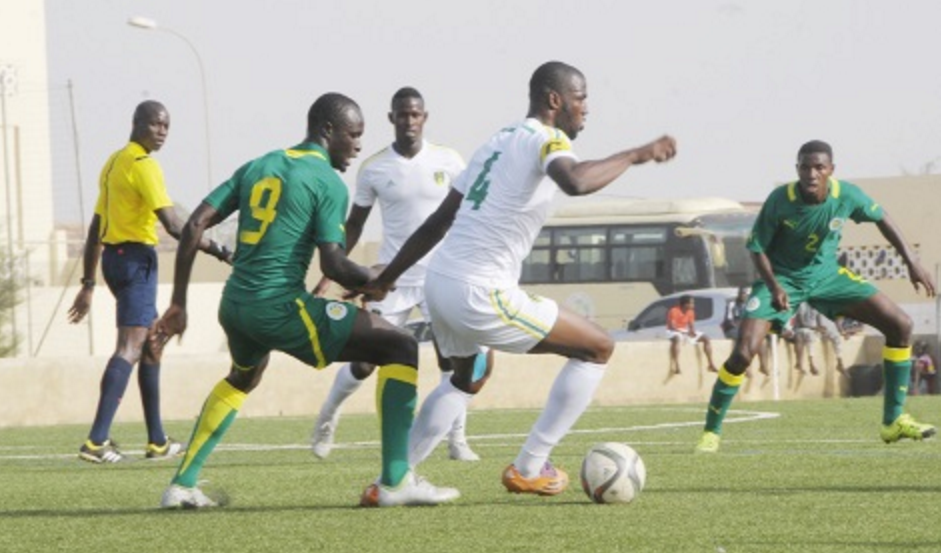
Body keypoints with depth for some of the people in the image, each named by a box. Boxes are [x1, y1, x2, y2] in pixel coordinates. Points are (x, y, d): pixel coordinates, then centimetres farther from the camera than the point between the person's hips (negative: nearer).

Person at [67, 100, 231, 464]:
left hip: (112, 257, 10)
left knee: (151, 347, 17)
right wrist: (218, 251, -15)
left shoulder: (114, 162, 17)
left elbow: (95, 230, 19)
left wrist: (88, 283, 21)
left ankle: (158, 441, 19)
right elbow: (173, 225, -20)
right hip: (137, 258, -10)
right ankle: (96, 441, -25)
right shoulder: (143, 165, -11)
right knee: (130, 348, -14)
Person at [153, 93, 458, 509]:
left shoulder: (257, 167, 16)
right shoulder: (328, 183, -4)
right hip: (280, 306, -8)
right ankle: (395, 481, -10)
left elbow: (194, 226, 11)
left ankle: (182, 484, 35)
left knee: (242, 378, 40)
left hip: (234, 304, 8)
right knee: (400, 348, -3)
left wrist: (178, 302, 15)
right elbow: (333, 264, -13)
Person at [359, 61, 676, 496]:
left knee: (466, 378, 36)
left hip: (439, 281, 9)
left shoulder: (498, 142, 19)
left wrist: (385, 279, 26)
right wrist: (634, 156, -20)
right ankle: (528, 469, 6)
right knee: (597, 348, 4)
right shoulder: (546, 140, -7)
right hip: (480, 294, -9)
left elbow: (437, 222, 22)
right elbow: (575, 181, -33)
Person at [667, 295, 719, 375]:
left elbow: (692, 325, 7)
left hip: (686, 332, 7)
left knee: (706, 338, -3)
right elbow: (671, 326, -23)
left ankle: (711, 365, -1)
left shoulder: (690, 312, 3)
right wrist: (685, 333, -30)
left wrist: (692, 331, -18)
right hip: (675, 332, -7)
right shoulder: (674, 311, -19)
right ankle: (675, 366, -48)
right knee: (677, 339, -45)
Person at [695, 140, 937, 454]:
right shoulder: (780, 201, -26)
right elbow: (757, 248, -13)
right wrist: (774, 287, -27)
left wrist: (912, 262, 1)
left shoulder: (846, 196, -18)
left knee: (900, 325, -5)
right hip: (782, 277, -3)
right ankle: (711, 432, -1)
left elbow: (881, 218, 2)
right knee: (743, 353, -21)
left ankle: (893, 422, 5)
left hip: (826, 275, 4)